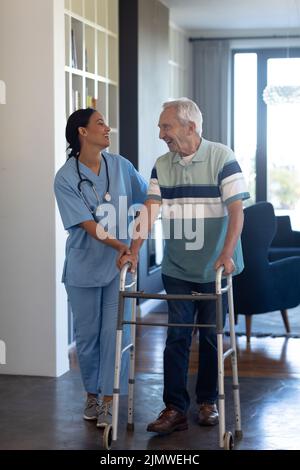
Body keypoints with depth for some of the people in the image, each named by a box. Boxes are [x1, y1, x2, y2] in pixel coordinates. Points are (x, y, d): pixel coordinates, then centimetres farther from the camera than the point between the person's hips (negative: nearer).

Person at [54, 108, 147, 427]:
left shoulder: (120, 166, 0)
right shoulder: (65, 178, -10)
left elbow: (147, 199, 11)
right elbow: (87, 224, -15)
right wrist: (118, 245, -24)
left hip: (119, 264, 2)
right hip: (84, 268, -1)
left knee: (114, 332, -2)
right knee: (87, 334, 10)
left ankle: (109, 400, 6)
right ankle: (92, 393, 27)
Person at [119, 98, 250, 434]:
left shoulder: (222, 158, -9)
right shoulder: (162, 165, 4)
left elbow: (236, 210, -15)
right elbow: (150, 211, -1)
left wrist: (226, 254, -26)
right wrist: (134, 252, -12)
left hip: (215, 269, -3)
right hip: (177, 269, 3)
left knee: (211, 337, 9)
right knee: (177, 337, 1)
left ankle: (207, 402, 24)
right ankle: (175, 408, 6)